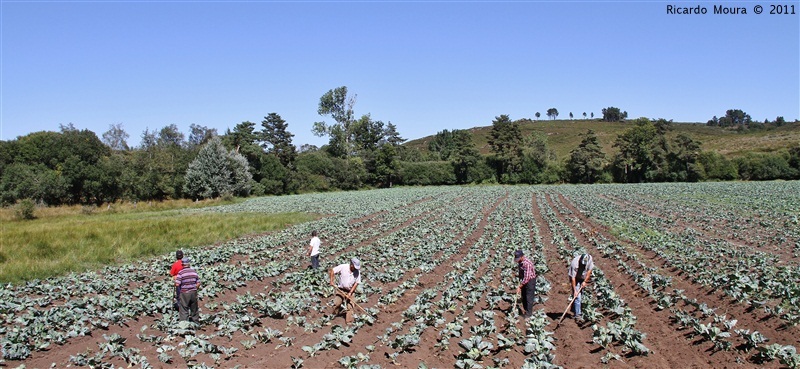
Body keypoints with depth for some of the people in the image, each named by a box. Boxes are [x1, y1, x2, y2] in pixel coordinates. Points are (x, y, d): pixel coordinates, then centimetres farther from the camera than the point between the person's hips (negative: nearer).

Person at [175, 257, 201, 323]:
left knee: (184, 309, 4)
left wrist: (175, 279, 2)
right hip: (193, 292, 4)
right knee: (194, 308, 18)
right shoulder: (194, 272, 1)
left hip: (184, 293, -4)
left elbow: (177, 284, -17)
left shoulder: (180, 273, -12)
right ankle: (196, 321, 30)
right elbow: (198, 283, 2)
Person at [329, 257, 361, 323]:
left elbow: (356, 283, -7)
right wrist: (332, 281, -16)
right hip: (340, 290, -1)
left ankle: (349, 322, 4)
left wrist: (350, 293, -14)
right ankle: (334, 316, 20)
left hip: (350, 291, 1)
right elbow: (332, 270, -7)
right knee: (336, 303, -6)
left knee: (349, 306, -4)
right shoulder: (343, 267, -15)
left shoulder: (357, 272, -10)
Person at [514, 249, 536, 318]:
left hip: (530, 280, -8)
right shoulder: (519, 262, -4)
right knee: (523, 296, 16)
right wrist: (520, 281, 15)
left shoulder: (527, 263, -31)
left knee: (529, 297, -1)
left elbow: (526, 277, -30)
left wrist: (519, 287, -25)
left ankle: (529, 313, 10)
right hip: (524, 280, 8)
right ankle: (525, 310, 30)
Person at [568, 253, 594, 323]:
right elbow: (573, 278, -30)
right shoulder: (574, 263, -35)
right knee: (577, 296, -13)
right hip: (576, 279, -5)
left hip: (583, 278, 5)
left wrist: (585, 281, -9)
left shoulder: (590, 259, -22)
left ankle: (573, 310, 25)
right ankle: (577, 315, -13)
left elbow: (589, 270, -6)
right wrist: (574, 291, -29)